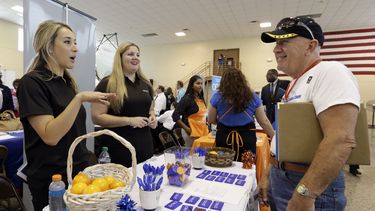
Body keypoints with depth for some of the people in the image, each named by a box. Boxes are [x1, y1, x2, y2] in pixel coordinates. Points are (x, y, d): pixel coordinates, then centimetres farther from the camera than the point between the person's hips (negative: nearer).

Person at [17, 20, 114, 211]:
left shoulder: (67, 82, 8)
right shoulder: (32, 82, -15)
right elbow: (50, 136, -26)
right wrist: (80, 98, -33)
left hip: (79, 169, 7)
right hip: (51, 179, -7)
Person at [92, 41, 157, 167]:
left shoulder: (145, 84, 10)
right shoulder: (108, 84, -8)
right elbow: (97, 117, -13)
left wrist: (153, 118, -1)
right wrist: (129, 120, -19)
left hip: (145, 144, 6)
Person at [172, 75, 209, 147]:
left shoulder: (201, 98, 10)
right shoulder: (187, 99, -12)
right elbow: (175, 115, -16)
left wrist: (205, 124, 10)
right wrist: (186, 128, -16)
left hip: (202, 131, 7)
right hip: (192, 132, -7)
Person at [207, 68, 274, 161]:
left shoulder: (217, 97, -5)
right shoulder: (253, 97, -2)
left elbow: (211, 120, 4)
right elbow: (264, 122, 1)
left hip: (224, 139, 0)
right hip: (247, 139, 0)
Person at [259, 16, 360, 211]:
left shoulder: (330, 72, -17)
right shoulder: (295, 83, 11)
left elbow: (341, 140, -28)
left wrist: (304, 195, -27)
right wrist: (268, 174, 15)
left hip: (310, 186, -9)